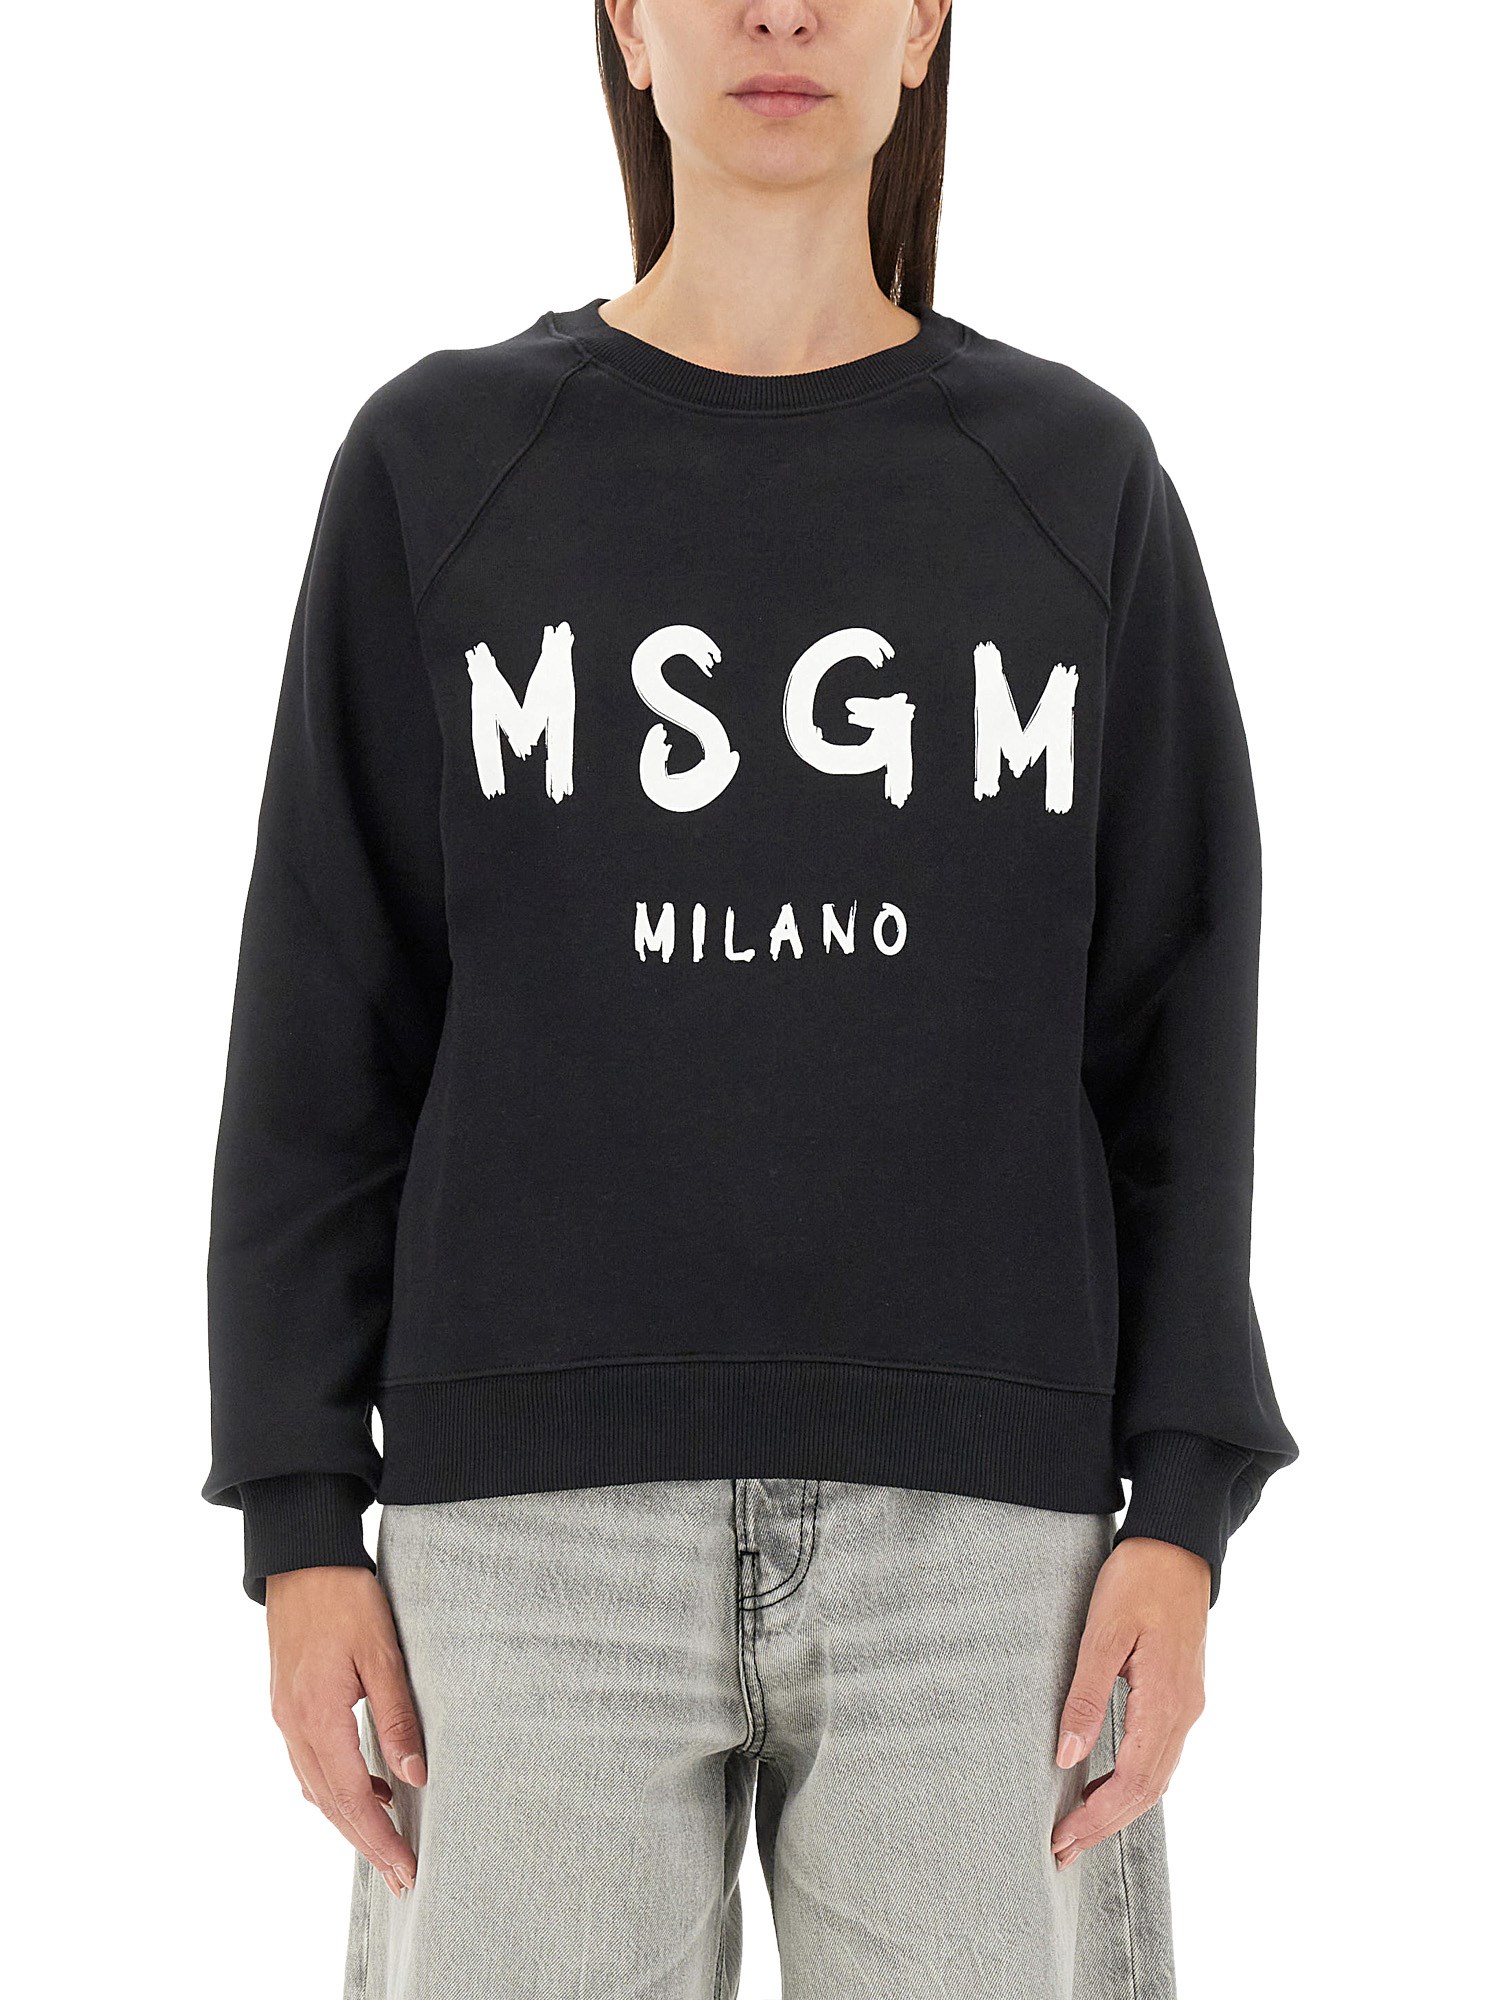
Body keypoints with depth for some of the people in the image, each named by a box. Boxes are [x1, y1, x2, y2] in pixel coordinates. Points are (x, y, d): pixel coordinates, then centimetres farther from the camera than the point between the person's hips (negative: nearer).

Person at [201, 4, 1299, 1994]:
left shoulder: (1081, 483, 8)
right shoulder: (439, 468, 6)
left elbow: (1176, 1029, 6)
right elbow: (326, 1025, 5)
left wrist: (1185, 1515, -3)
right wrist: (300, 1528, -2)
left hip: (971, 1521, 1)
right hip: (542, 1521, 0)